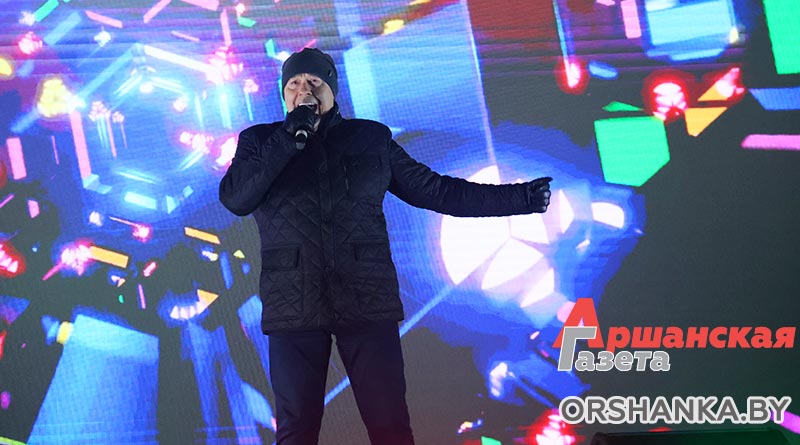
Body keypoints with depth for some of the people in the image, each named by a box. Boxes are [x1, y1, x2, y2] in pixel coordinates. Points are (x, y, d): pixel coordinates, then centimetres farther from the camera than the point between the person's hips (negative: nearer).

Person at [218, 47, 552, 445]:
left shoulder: (370, 138, 13)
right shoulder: (260, 142, 11)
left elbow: (434, 190, 16)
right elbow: (234, 198, -6)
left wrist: (519, 198, 14)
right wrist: (291, 135, -9)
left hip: (367, 301, 0)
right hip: (294, 307, 0)